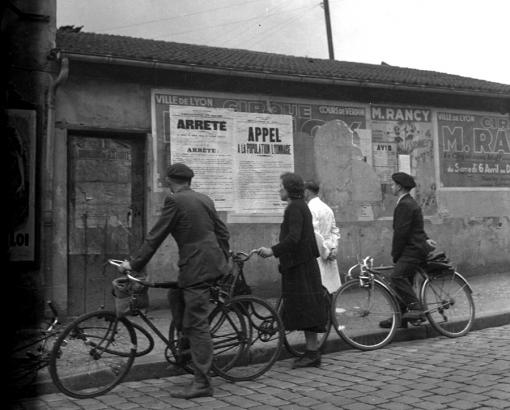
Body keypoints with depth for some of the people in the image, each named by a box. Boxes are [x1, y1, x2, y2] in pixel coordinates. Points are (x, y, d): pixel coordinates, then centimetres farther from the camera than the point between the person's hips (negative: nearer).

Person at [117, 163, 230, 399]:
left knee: (197, 323, -5)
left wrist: (134, 263, 0)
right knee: (175, 295, 25)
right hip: (213, 263, 8)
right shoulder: (204, 199, 14)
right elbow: (222, 232, 18)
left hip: (197, 267, -8)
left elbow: (155, 237, -8)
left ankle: (201, 384, -2)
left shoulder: (175, 201, -7)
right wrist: (224, 260, 31)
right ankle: (189, 342, 27)